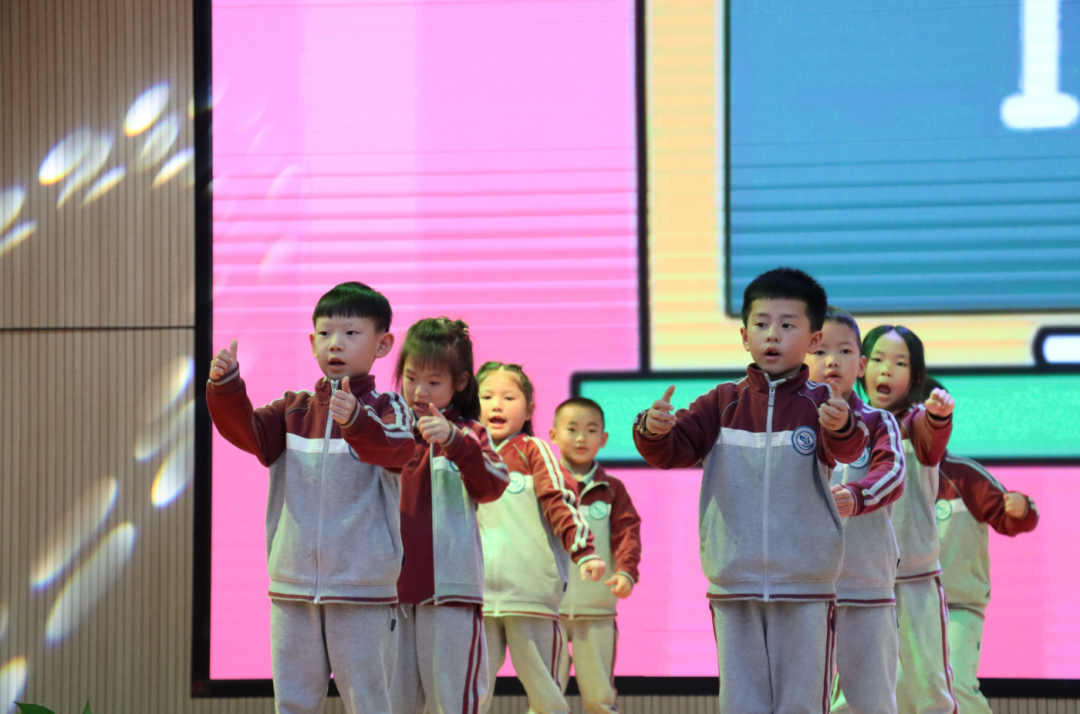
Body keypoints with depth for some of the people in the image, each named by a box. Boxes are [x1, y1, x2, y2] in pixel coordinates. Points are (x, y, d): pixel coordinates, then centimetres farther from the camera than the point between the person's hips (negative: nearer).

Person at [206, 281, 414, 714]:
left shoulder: (385, 407, -3)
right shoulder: (294, 410, 10)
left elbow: (396, 448, -24)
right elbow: (247, 431, -4)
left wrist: (355, 420, -45)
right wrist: (226, 387, -24)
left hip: (362, 594, -4)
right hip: (292, 588, 4)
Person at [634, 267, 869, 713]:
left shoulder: (819, 404, -3)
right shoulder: (725, 404, 5)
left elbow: (847, 449, -21)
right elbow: (673, 451, -2)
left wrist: (842, 427, -46)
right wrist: (654, 430, -26)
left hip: (805, 589, -2)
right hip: (734, 586, 2)